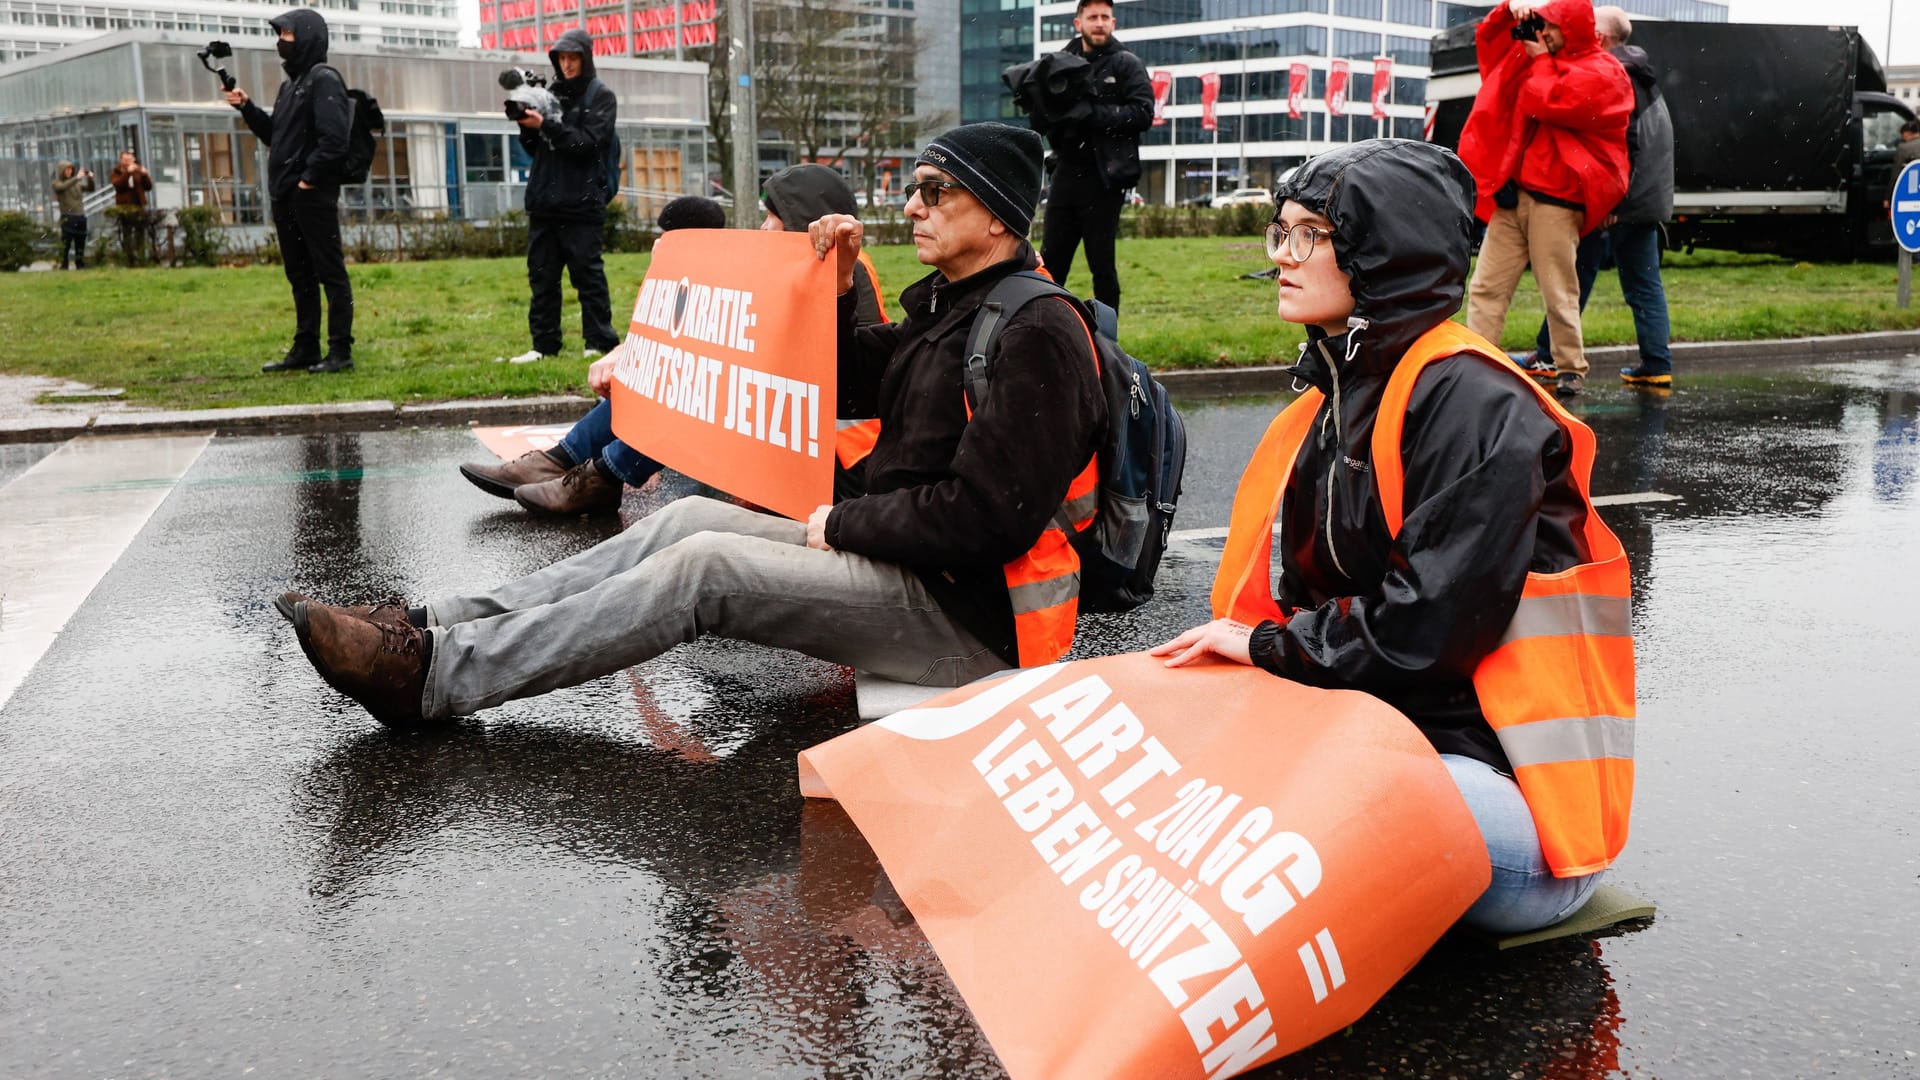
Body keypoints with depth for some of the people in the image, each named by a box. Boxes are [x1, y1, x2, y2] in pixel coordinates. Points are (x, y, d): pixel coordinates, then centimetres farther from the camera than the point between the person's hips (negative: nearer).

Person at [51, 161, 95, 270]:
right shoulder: (57, 183, 1)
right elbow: (63, 187, -20)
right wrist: (77, 178, -24)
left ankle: (80, 266, 15)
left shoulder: (77, 183, 14)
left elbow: (90, 188, 12)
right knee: (65, 243, -8)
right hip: (67, 217, -5)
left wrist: (90, 178, -7)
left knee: (80, 244, 9)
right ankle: (63, 267, -7)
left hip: (81, 216, 5)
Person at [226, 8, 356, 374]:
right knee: (299, 275, 12)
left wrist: (310, 179, -18)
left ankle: (340, 351, -3)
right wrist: (247, 108, 11)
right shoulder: (290, 85, 19)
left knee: (330, 273, -5)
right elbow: (274, 135, 24)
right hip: (285, 196, 9)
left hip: (313, 195, -9)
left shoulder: (324, 80, -8)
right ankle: (305, 349, 17)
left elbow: (334, 137, -19)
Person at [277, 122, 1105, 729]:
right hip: (895, 556, 9)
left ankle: (432, 676, -20)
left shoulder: (1035, 337, -17)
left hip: (970, 613, -9)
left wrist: (842, 526, -12)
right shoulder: (943, 303, 15)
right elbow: (849, 392, 26)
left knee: (704, 565, -21)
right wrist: (838, 293, 8)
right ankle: (437, 627, -9)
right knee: (688, 519, -3)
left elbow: (984, 516, -24)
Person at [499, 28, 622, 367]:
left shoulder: (601, 96, 2)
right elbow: (534, 148, 15)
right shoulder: (551, 93, 15)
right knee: (542, 275, 5)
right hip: (544, 201, 5)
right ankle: (544, 345, 9)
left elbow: (587, 142, -11)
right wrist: (527, 126, -4)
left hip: (581, 202, -5)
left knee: (587, 272, -4)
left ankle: (600, 342, 1)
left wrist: (545, 126, -17)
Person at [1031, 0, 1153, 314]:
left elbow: (1143, 113, -11)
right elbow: (1039, 124, 11)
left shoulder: (1126, 64, 2)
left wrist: (1091, 113, -19)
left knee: (1101, 264, 0)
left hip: (1104, 178, -4)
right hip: (1066, 174, 4)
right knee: (1050, 262, 5)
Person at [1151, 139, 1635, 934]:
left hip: (1506, 781, -7)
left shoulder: (1474, 402, -13)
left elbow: (1433, 621, -20)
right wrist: (1228, 645, -4)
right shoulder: (1339, 400, 15)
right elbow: (1317, 595, 16)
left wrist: (1270, 645, -9)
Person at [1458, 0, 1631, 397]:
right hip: (1511, 193, 7)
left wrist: (1540, 59, -4)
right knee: (1486, 286, 1)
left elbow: (1550, 102, -19)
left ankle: (1571, 370, 10)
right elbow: (1489, 38, 23)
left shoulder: (1602, 73, -5)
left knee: (1559, 294, -2)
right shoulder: (1542, 53, 17)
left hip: (1555, 200, -7)